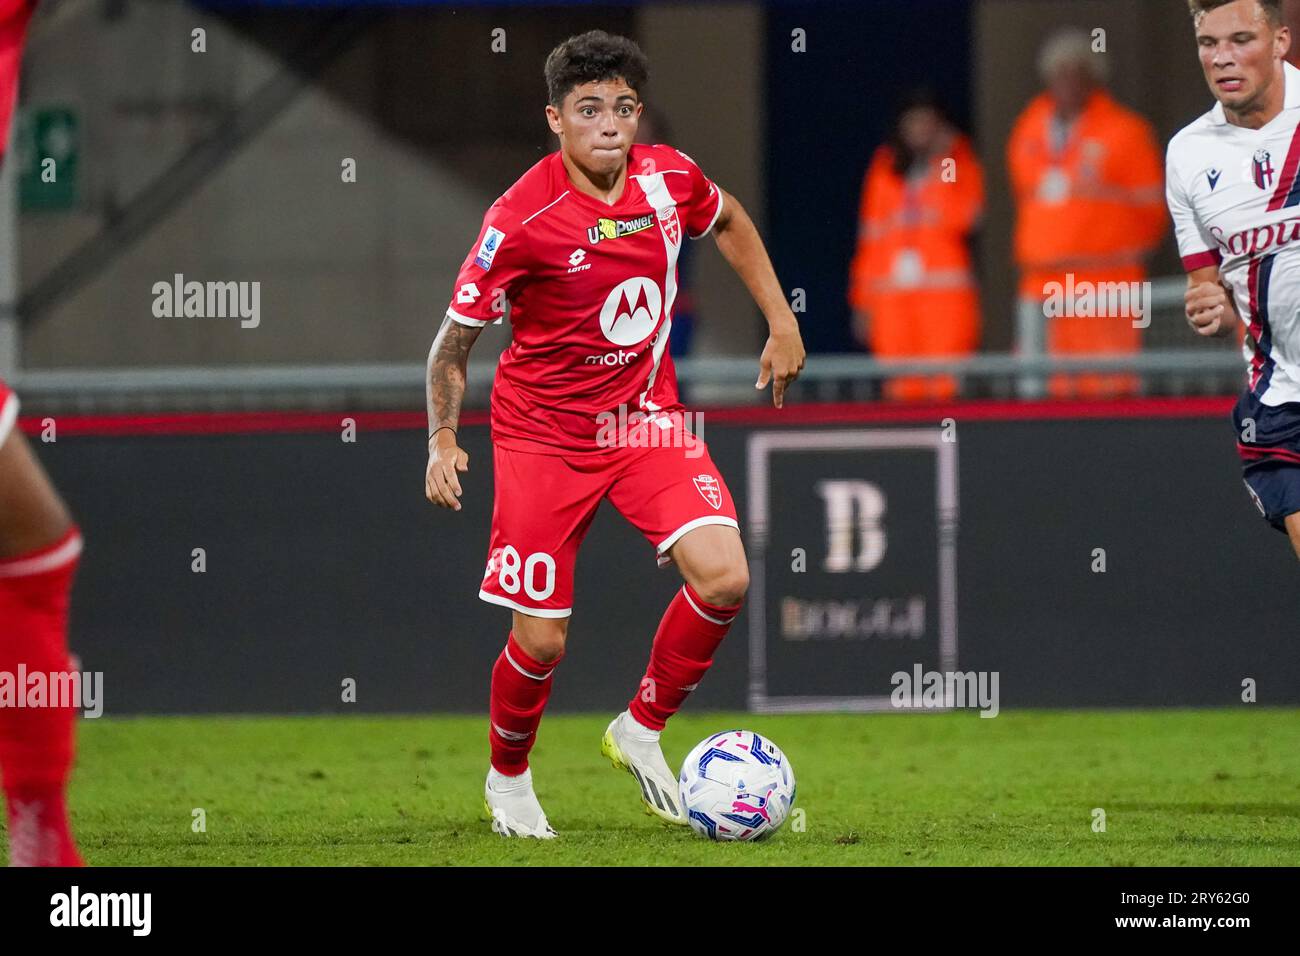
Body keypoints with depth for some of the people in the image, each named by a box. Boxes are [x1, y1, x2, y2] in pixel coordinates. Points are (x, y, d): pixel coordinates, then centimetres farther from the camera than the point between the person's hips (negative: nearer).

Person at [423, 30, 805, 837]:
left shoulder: (670, 178, -8)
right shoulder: (521, 219, -20)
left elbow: (730, 221, 17)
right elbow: (457, 335, -8)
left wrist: (782, 323, 14)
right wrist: (443, 442, -15)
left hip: (646, 421, 4)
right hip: (543, 432, -4)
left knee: (723, 578, -17)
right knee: (543, 642, -3)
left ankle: (641, 731, 7)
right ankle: (508, 780, 28)